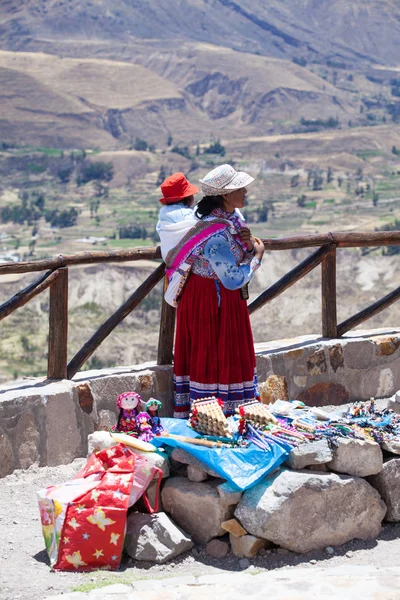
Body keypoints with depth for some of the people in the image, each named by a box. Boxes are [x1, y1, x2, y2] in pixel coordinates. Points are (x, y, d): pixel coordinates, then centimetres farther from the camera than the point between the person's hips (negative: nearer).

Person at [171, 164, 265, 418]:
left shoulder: (234, 216, 1)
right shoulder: (216, 234, -28)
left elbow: (242, 257, 12)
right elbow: (234, 280, -26)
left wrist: (249, 245, -11)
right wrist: (257, 255, -13)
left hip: (226, 299, 10)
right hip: (210, 300, -10)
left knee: (231, 355, 15)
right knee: (212, 356, 0)